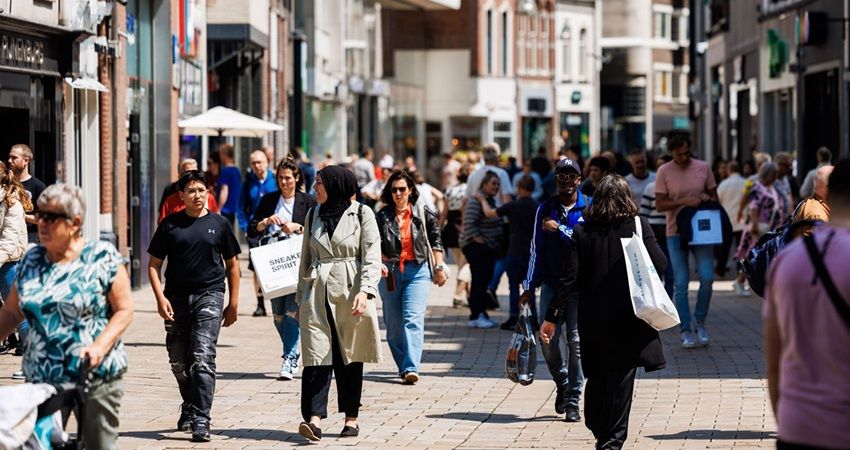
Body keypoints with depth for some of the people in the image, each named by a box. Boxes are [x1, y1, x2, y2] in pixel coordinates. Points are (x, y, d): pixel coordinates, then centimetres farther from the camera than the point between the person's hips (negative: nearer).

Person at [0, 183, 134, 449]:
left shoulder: (102, 257, -4)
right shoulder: (31, 261, 10)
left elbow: (124, 310, -6)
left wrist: (99, 346, -19)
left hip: (96, 375, -4)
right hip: (41, 378, 4)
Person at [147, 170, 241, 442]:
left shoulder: (218, 223, 5)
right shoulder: (170, 224, 5)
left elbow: (232, 265, 11)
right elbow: (154, 264, 7)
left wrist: (233, 303, 8)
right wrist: (160, 297, -6)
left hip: (209, 296, -2)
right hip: (176, 298, 2)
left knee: (203, 359, -13)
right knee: (178, 361, 11)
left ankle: (200, 420, -14)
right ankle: (189, 407, 34)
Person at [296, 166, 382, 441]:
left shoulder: (361, 214, 0)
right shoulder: (313, 215, 14)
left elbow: (372, 256, -6)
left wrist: (365, 291, -19)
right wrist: (301, 297, 18)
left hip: (349, 294, -3)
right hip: (318, 294, 3)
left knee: (349, 357, 4)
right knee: (317, 357, -8)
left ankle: (352, 417, 15)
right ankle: (314, 419, -17)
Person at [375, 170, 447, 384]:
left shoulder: (424, 214, 3)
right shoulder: (382, 216, 5)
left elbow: (435, 242, 9)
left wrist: (439, 267, 5)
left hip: (418, 270, -2)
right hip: (390, 271, 2)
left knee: (413, 318, -15)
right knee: (393, 323, 6)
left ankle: (411, 368, -23)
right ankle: (403, 366, 19)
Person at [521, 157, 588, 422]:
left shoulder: (590, 207, 1)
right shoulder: (545, 209, 10)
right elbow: (537, 249, 12)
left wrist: (559, 229, -14)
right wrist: (530, 286, 10)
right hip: (552, 283, 3)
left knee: (576, 341, -4)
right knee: (548, 340, -3)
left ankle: (573, 400, 3)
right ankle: (562, 384, 23)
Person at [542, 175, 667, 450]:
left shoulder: (583, 231, -1)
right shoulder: (638, 226, -5)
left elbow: (570, 278, -5)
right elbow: (660, 265, -8)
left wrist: (553, 317, -4)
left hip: (593, 318, 2)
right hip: (628, 314, -2)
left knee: (596, 376, 16)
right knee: (621, 376, 2)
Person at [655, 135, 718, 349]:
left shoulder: (703, 168, 2)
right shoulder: (664, 172, -4)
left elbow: (714, 196, 13)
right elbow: (659, 204, -7)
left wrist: (708, 199, -10)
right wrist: (684, 201, -20)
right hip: (676, 233, -2)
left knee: (707, 277, -7)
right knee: (681, 284, 0)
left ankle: (700, 322, 13)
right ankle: (685, 330, 6)